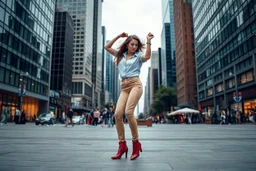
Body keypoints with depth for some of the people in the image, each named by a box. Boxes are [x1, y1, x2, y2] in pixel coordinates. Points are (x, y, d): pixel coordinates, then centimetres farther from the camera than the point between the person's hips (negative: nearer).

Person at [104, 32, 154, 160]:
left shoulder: (138, 56, 11)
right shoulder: (120, 55, 23)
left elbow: (147, 56, -11)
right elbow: (107, 47, 21)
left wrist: (148, 41, -16)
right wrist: (118, 36, 18)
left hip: (135, 84, -4)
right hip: (124, 87, 4)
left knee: (128, 112, -23)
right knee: (117, 114, -13)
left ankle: (136, 143, -10)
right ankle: (122, 145, -6)